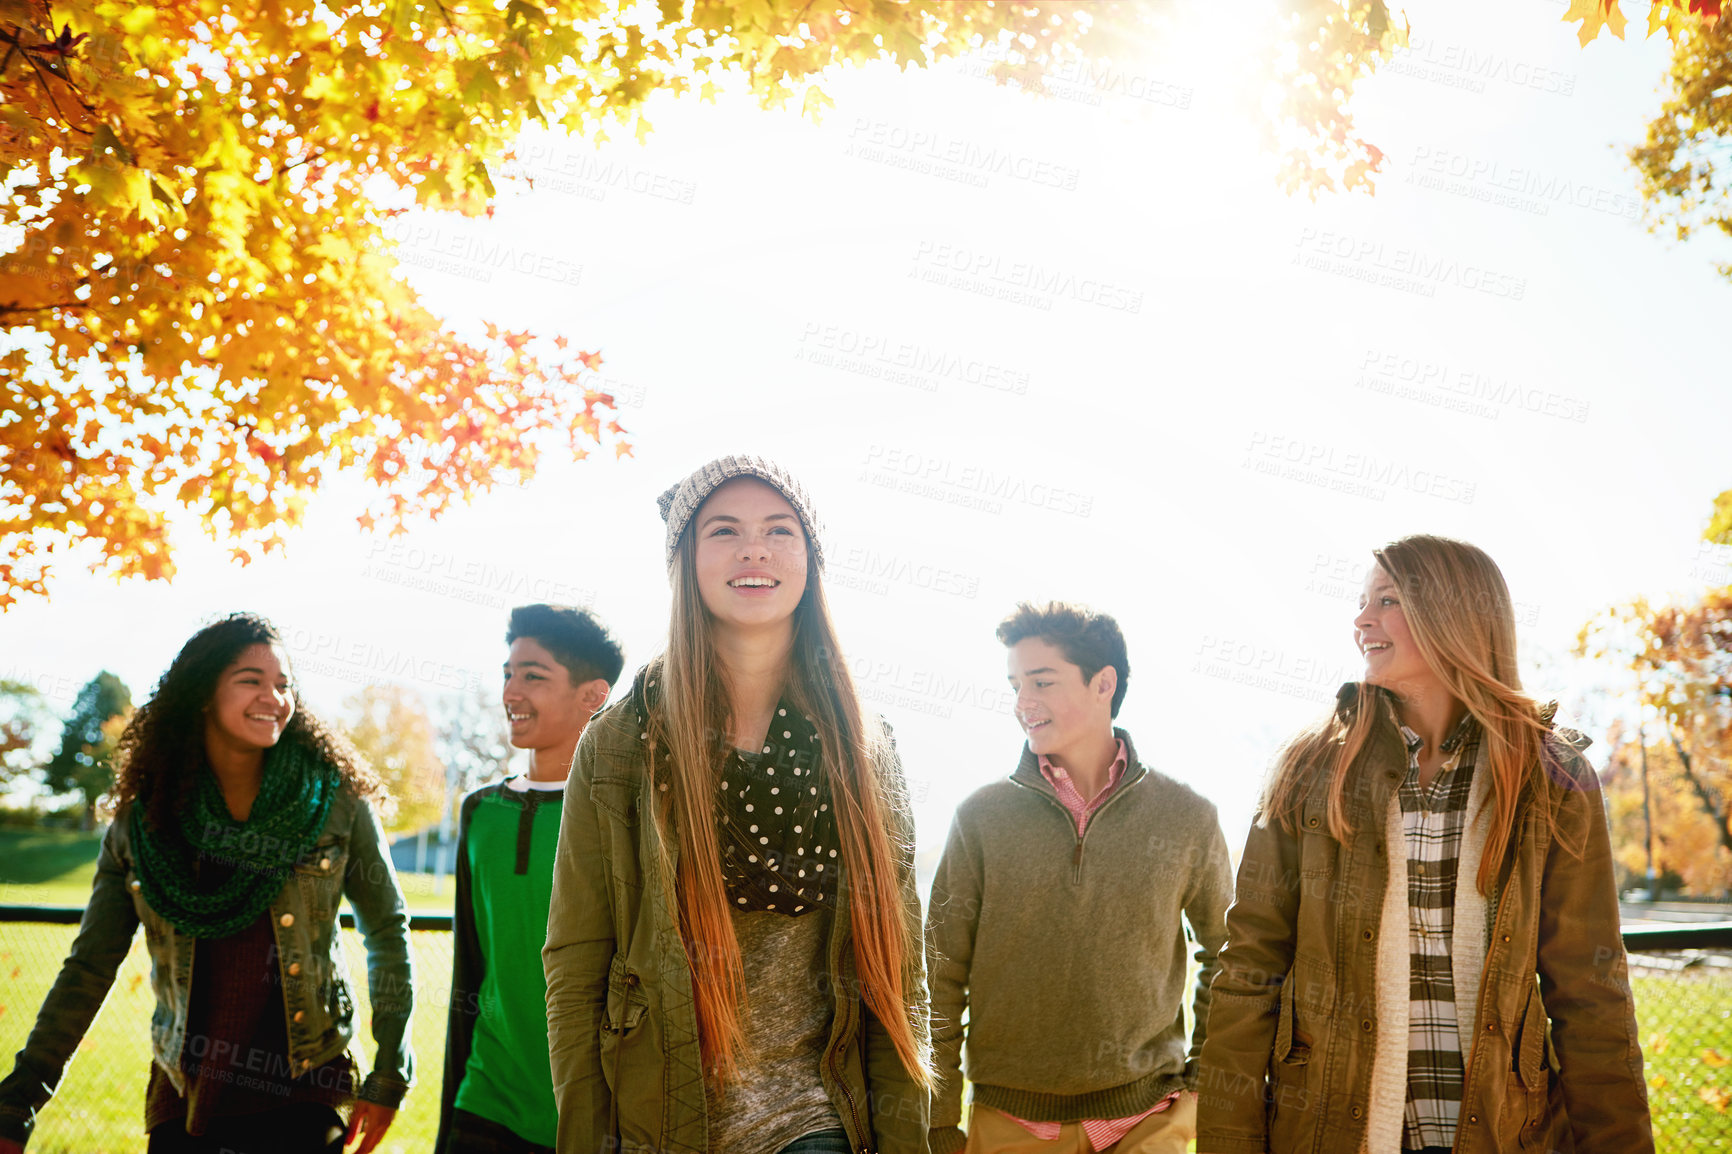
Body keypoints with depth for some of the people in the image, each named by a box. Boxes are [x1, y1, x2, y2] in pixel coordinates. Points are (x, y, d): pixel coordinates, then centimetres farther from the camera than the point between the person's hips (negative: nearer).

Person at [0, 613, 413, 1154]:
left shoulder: (336, 802, -7)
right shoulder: (142, 820, -2)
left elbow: (388, 932, 1)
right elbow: (89, 967, 2)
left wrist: (389, 1077, 0)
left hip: (301, 1094, -2)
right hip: (184, 1097, 2)